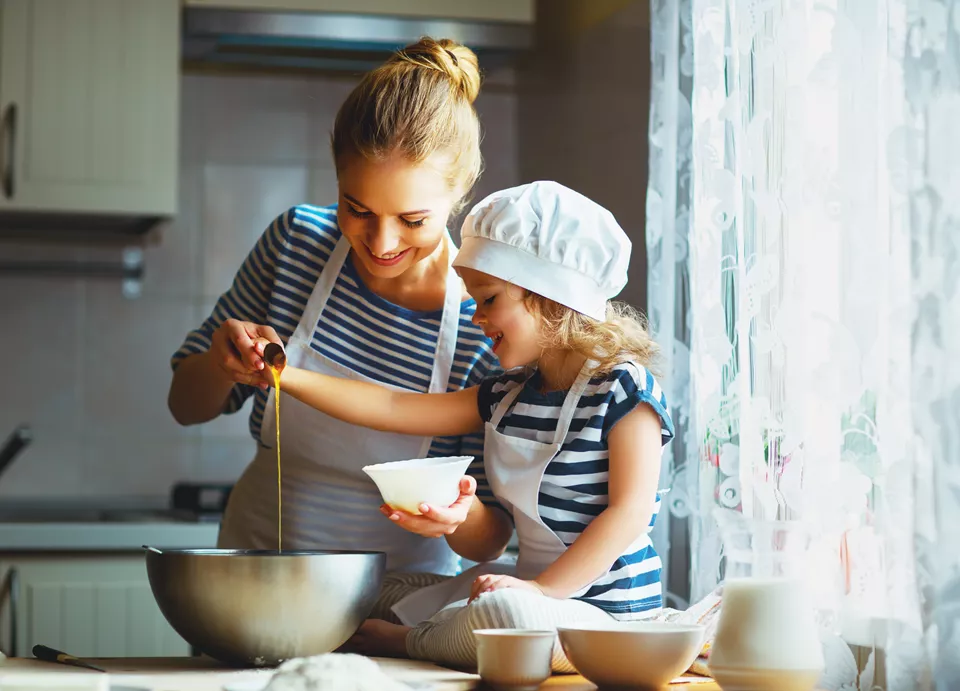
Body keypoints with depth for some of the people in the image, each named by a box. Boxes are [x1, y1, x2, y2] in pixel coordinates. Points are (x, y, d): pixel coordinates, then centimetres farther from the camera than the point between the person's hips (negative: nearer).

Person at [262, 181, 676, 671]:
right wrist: (287, 377, 3)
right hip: (534, 584, 8)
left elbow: (630, 511, -18)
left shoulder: (623, 390, -11)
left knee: (505, 612, -35)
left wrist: (543, 588, -25)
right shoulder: (506, 396, 11)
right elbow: (393, 409, 9)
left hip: (606, 613, -8)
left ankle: (411, 643, -10)